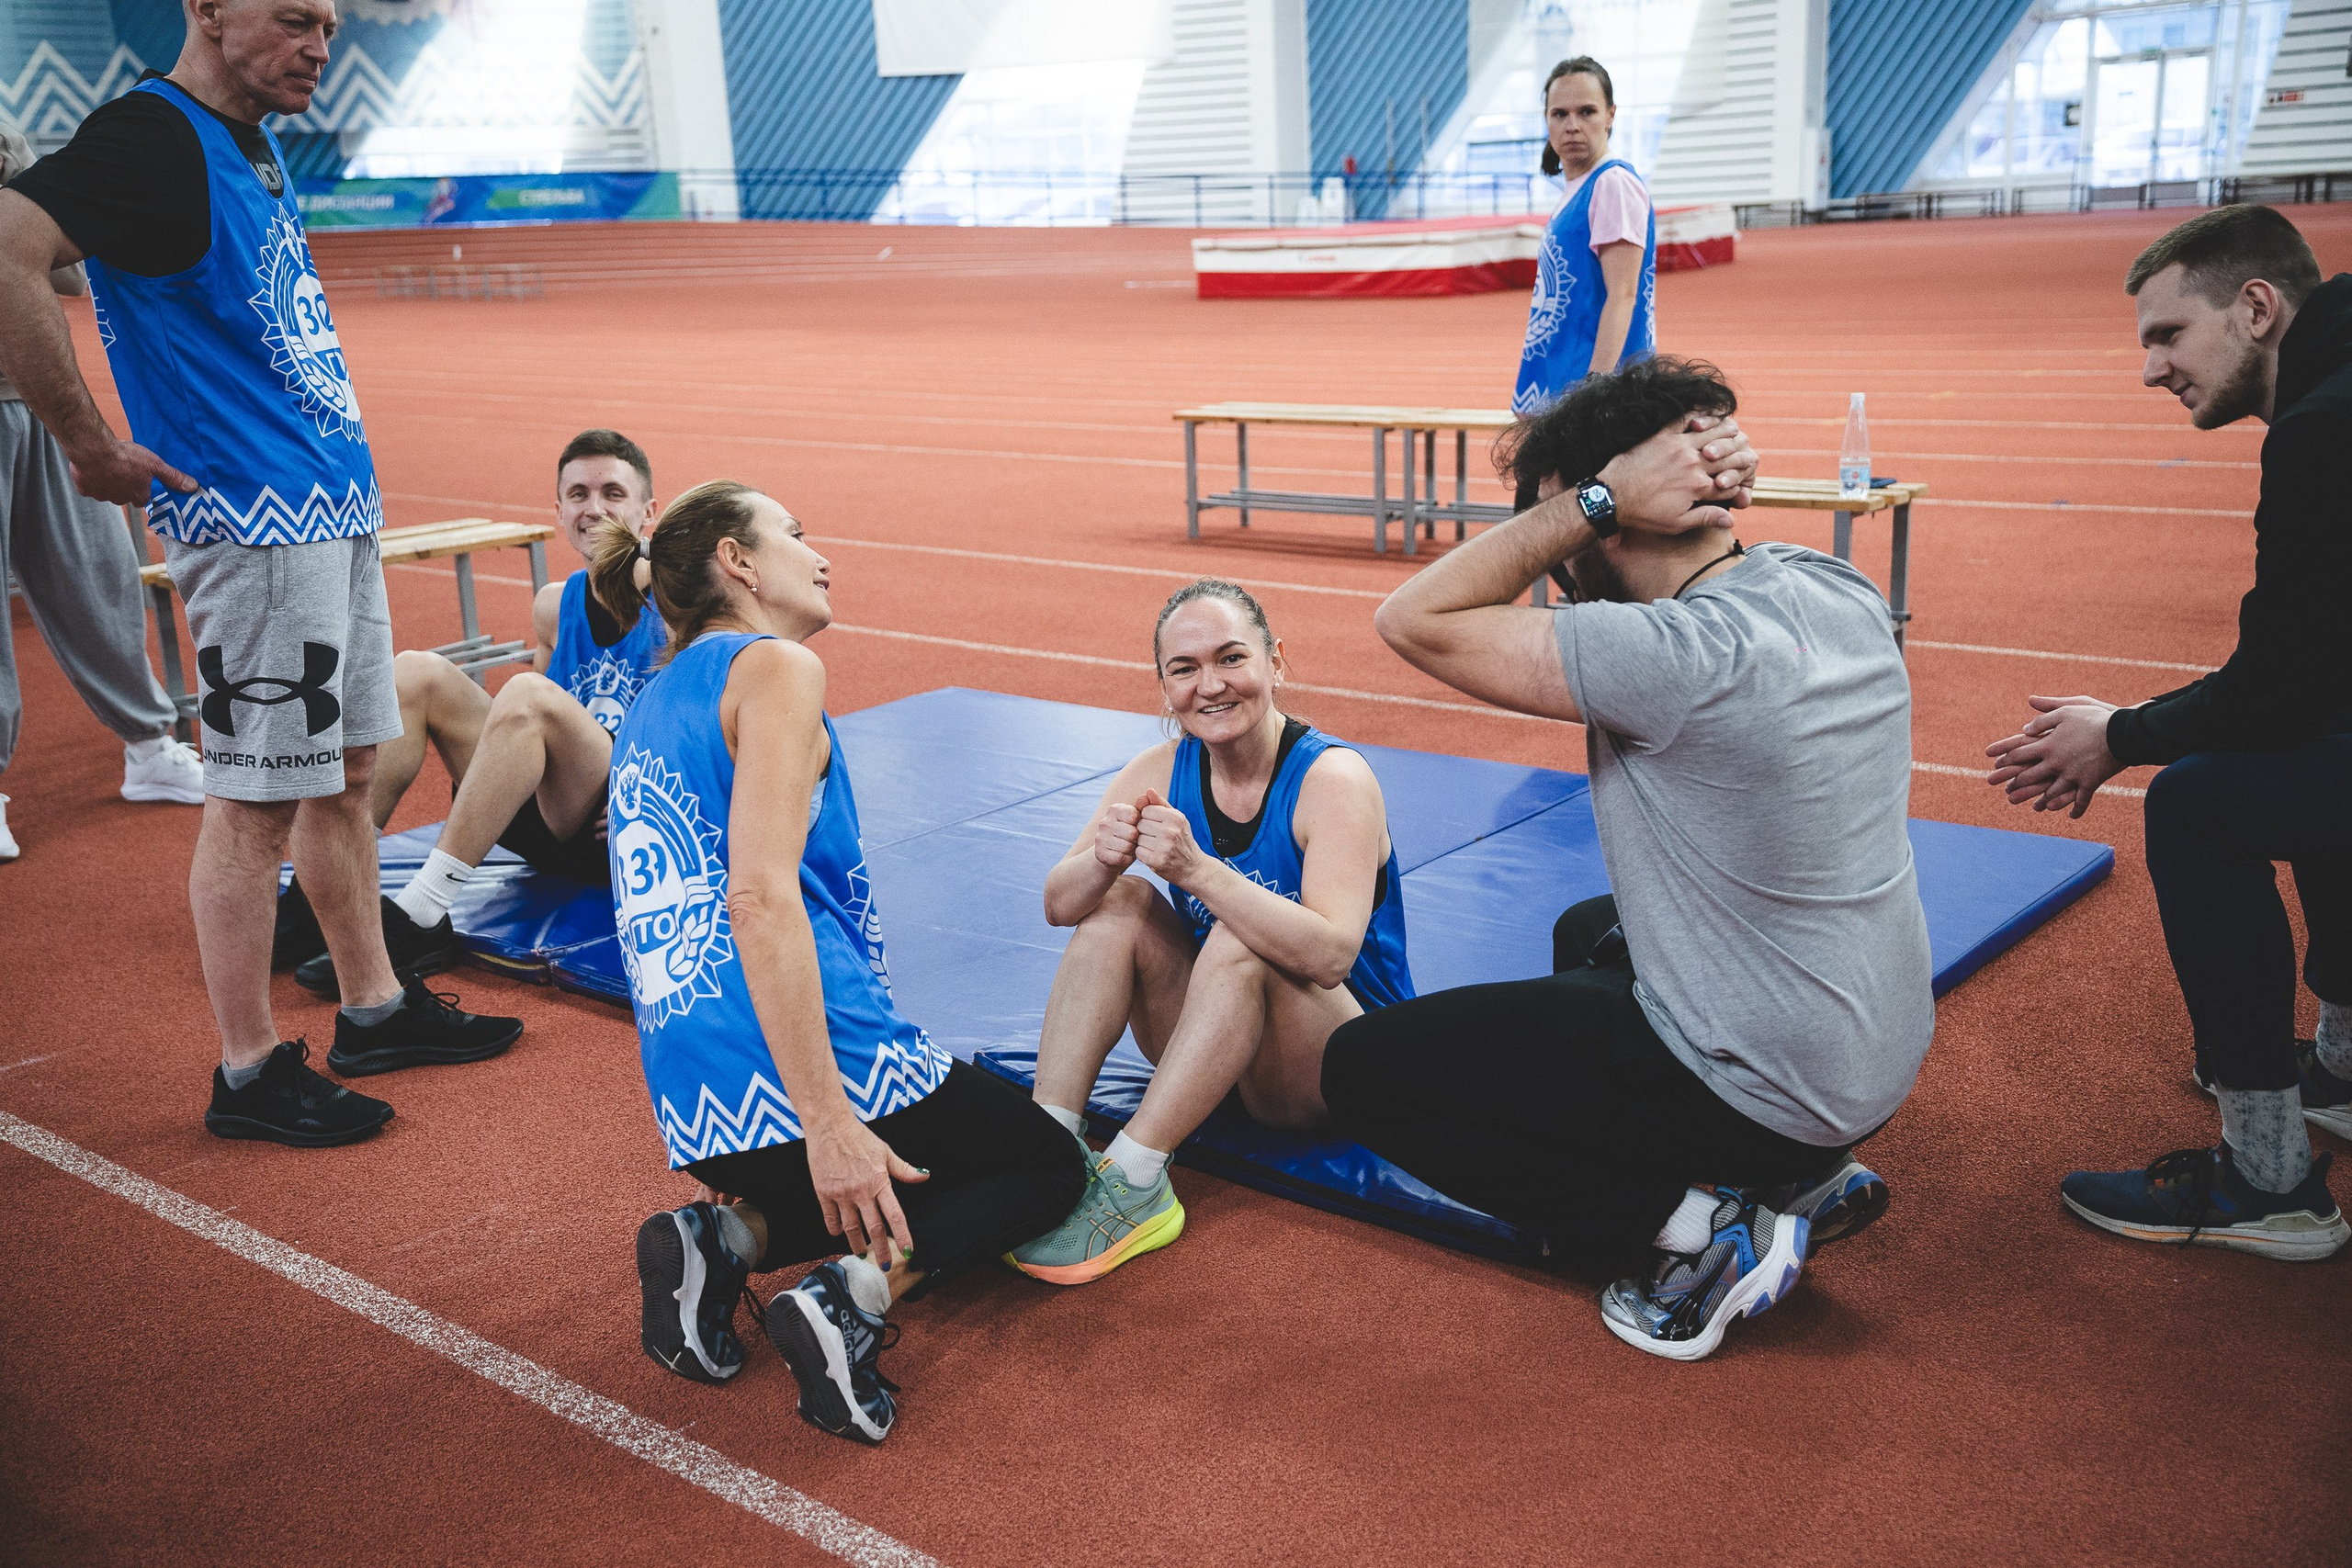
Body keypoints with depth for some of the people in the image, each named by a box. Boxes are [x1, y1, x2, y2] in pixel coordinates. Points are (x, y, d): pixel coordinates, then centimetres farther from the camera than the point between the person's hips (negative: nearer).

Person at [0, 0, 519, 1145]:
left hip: (336, 511, 9)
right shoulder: (150, 137, -13)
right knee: (258, 799, -2)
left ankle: (374, 1009, 28)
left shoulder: (250, 146, 15)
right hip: (252, 523, -9)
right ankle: (249, 1073, 9)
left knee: (344, 770, 15)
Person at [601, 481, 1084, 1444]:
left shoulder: (651, 707, 20)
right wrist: (827, 1122, -24)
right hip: (815, 1067, -8)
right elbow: (760, 896, -21)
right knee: (1051, 1165, 15)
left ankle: (724, 1239, 4)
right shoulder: (776, 668, -7)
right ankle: (856, 1293, -11)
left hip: (695, 1111, 8)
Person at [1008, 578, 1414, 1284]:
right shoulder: (1162, 771, -4)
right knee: (1120, 901, -15)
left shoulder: (1333, 777, -20)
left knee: (1239, 941, -32)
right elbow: (1059, 906, -9)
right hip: (1220, 1048, 5)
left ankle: (1132, 1184, -32)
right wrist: (1104, 860, -32)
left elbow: (1330, 955, -33)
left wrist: (1197, 869, -44)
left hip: (1345, 1066, -5)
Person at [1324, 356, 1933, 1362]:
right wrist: (1716, 494, -3)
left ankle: (1693, 1227, -4)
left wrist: (1597, 497, -22)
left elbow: (1417, 621, -23)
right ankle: (1800, 1174, 16)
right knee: (1588, 933, 36)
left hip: (1762, 1087, -8)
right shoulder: (1840, 592, -4)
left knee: (1362, 1068, 0)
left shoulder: (1681, 654, -29)